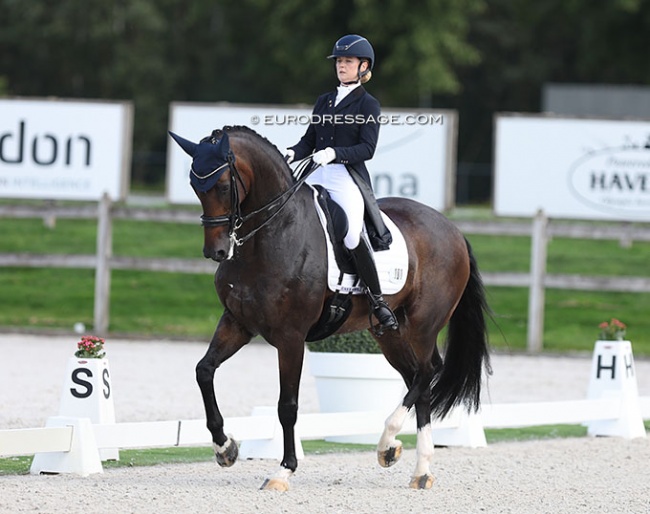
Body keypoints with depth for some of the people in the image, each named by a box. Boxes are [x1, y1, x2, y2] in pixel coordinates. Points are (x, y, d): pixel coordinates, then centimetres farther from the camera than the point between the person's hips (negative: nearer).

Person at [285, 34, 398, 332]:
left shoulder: (368, 105, 2)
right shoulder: (324, 101, 19)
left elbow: (367, 148, -8)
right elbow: (310, 140, 16)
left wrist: (334, 153, -22)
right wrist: (292, 154, -5)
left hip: (348, 178, -6)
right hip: (316, 176, 6)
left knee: (352, 238, -22)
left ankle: (377, 302, -9)